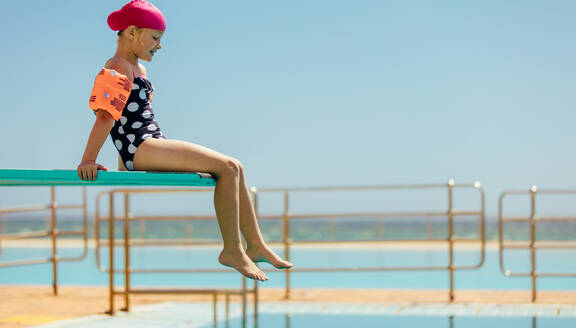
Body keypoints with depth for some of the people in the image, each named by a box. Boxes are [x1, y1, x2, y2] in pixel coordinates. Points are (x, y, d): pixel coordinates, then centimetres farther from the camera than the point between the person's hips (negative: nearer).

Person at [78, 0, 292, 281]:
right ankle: (232, 250, -14)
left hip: (153, 147, 10)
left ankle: (255, 245, 10)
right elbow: (105, 116, -17)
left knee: (234, 168, 8)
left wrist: (123, 168, 27)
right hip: (143, 150, -10)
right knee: (227, 167, -17)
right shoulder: (118, 68, -7)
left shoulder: (138, 69, 24)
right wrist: (88, 160, -24)